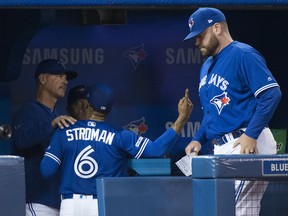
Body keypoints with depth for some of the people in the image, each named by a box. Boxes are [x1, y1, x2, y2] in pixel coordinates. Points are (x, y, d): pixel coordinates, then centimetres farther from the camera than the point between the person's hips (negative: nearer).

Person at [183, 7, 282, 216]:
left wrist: (251, 135, -22)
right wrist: (199, 140, 10)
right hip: (221, 148, 9)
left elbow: (271, 94, -17)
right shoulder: (207, 66, 22)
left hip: (248, 146, -9)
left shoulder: (243, 55, -7)